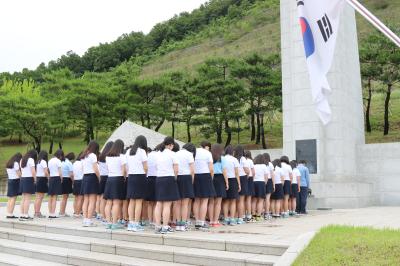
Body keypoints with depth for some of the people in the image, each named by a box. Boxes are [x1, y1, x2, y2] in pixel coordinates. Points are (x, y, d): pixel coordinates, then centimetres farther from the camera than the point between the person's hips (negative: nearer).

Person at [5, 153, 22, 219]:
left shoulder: (8, 164, 15)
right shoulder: (16, 163, -10)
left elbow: (8, 173, 15)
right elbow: (19, 174, -12)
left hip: (9, 181, 8)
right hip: (15, 181, -8)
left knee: (10, 199, 10)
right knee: (13, 198, -6)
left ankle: (8, 214, 10)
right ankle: (11, 214, -8)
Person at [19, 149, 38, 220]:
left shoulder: (22, 160, 16)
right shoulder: (31, 159, -8)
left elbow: (21, 171, 14)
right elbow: (33, 171, -14)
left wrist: (22, 177, 13)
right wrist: (35, 180, -5)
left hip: (22, 179, 8)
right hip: (29, 179, -8)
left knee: (23, 198, 9)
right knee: (27, 199, -7)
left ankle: (22, 215, 8)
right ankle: (26, 215, -8)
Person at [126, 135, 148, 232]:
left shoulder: (128, 151, 11)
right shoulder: (142, 151, -6)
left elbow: (127, 167, 11)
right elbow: (145, 167, -8)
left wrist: (129, 174, 15)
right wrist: (145, 174, 8)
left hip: (130, 177, 6)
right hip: (140, 177, -6)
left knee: (131, 201, 8)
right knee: (139, 202, -3)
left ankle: (131, 223, 10)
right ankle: (136, 224, -3)